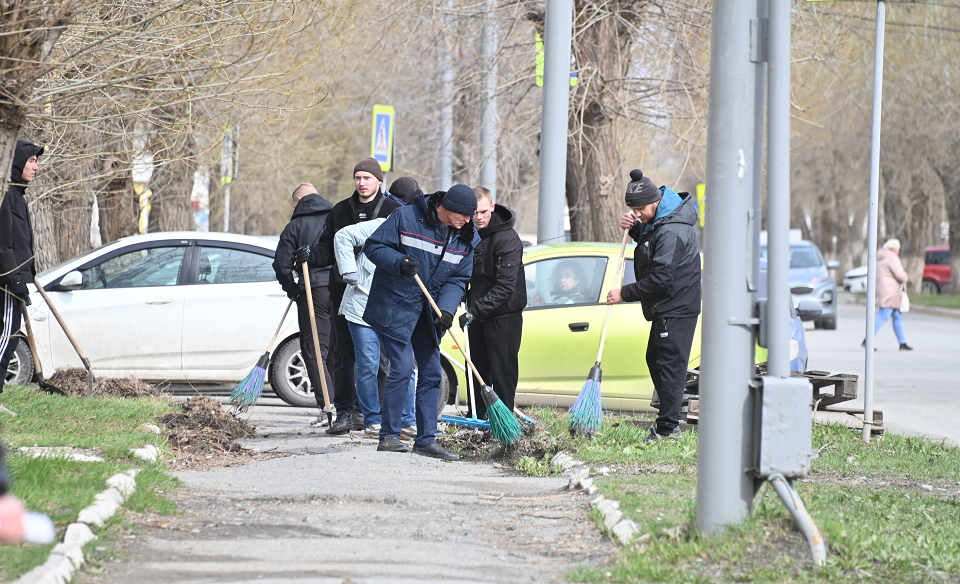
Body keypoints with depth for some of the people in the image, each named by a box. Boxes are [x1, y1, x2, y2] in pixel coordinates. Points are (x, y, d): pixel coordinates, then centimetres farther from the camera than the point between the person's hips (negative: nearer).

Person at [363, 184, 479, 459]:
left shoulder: (468, 239, 1)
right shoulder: (406, 217, -13)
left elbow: (458, 279, 1)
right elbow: (374, 246, -9)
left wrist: (446, 309, -16)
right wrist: (399, 262, -27)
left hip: (428, 313, 6)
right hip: (394, 307, -6)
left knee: (431, 373, 6)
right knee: (402, 368, -12)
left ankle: (426, 440, 13)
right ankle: (388, 435, -2)